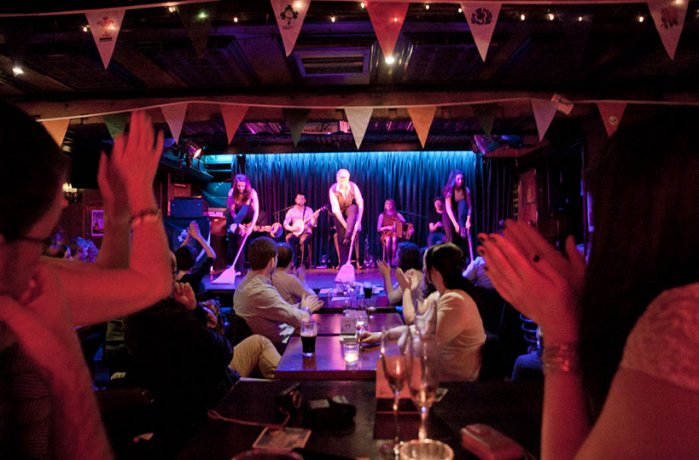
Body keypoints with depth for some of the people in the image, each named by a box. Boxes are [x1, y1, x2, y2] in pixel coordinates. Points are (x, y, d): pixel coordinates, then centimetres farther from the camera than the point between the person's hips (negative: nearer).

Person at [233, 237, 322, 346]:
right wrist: (306, 309, -3)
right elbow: (300, 320, -23)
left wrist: (300, 306, 3)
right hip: (276, 345, -9)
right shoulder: (262, 291, -30)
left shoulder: (248, 282, 0)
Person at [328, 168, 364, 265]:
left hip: (350, 209, 1)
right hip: (339, 213, -1)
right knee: (341, 237, -8)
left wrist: (358, 221, -33)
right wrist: (346, 225, -33)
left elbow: (360, 204, -24)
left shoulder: (353, 186, -24)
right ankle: (343, 263, 1)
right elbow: (336, 210, -30)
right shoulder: (333, 190, -27)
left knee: (353, 208, -36)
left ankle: (348, 237, -40)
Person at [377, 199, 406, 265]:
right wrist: (387, 227, -13)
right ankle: (387, 260, -26)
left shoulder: (398, 215, 9)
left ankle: (393, 259, -32)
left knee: (394, 239, -37)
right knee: (388, 240, -37)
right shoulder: (382, 215, 8)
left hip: (395, 234, 0)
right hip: (385, 234, 0)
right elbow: (378, 229, 2)